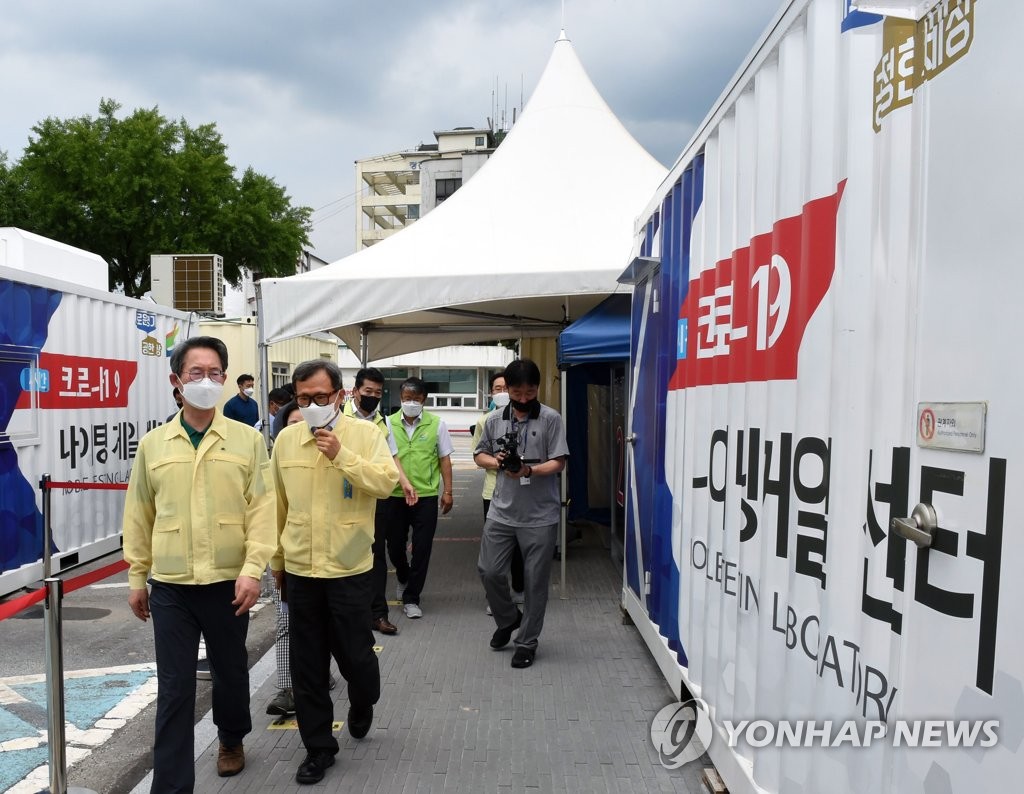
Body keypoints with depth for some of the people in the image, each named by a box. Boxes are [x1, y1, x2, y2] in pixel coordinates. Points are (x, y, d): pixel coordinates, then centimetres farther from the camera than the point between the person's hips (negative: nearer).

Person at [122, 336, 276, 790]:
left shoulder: (248, 440, -3)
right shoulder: (153, 444, 2)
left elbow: (262, 509, -7)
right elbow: (139, 516, 7)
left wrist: (253, 569, -15)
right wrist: (136, 578, 8)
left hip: (229, 582, 0)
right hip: (169, 586, 0)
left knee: (230, 671, 18)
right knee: (174, 689, 4)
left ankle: (232, 740, 45)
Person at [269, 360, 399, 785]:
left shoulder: (365, 434, -6)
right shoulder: (285, 439, 3)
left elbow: (387, 481, -18)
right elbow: (277, 505, 10)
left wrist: (342, 454, -26)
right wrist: (276, 560, 15)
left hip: (350, 570, -3)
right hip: (299, 571, 3)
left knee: (355, 654, 9)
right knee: (307, 666, 10)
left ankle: (362, 704, 43)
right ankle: (318, 747, 27)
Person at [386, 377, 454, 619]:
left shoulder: (436, 424, -1)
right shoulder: (389, 423, 0)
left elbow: (444, 459, 3)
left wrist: (448, 491, -1)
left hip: (426, 495, -1)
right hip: (395, 495, 1)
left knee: (421, 549, 1)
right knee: (394, 545, 13)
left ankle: (410, 598, 16)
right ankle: (404, 578, 45)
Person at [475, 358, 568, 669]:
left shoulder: (551, 419, -6)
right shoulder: (494, 419, 4)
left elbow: (558, 462, -9)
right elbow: (479, 455, 14)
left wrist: (528, 471, -26)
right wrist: (497, 462, -7)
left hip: (540, 515, -3)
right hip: (501, 511, 3)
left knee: (535, 580, 6)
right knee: (489, 571, 5)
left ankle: (527, 642, 22)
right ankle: (508, 618, 33)